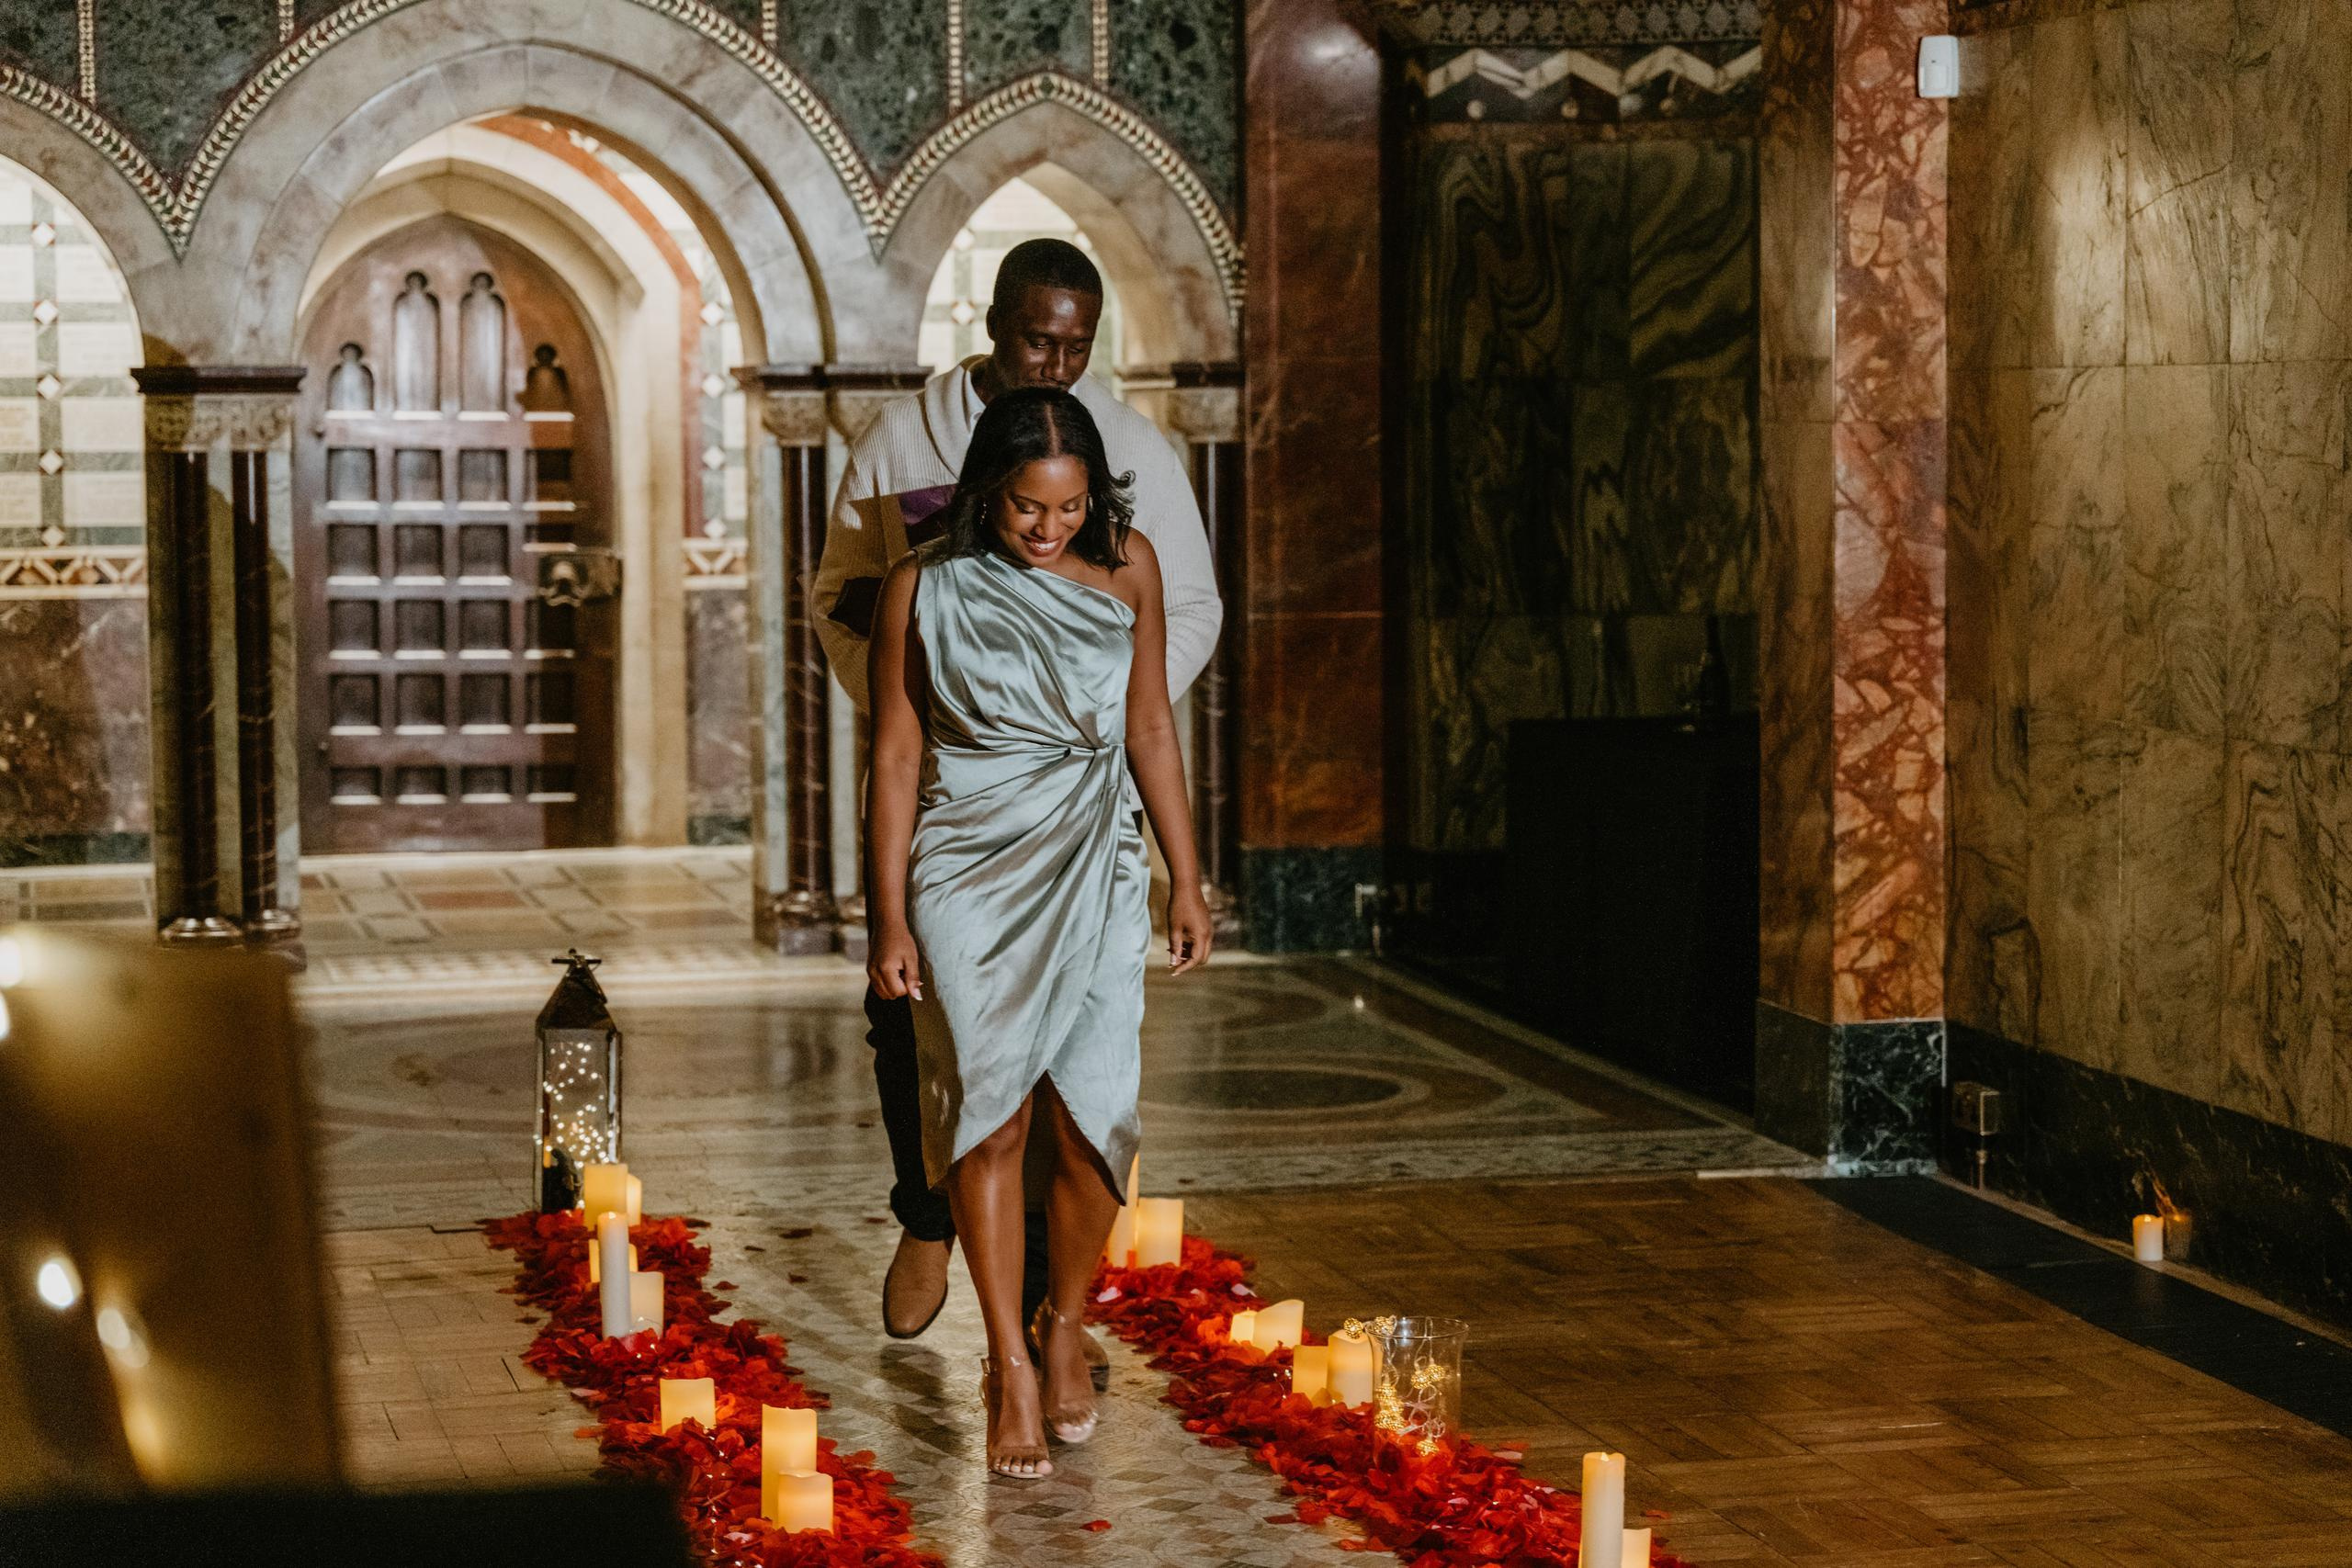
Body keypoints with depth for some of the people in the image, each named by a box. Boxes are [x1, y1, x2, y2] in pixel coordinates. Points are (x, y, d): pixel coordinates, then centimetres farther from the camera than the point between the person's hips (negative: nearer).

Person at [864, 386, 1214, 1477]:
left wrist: (1187, 882, 9)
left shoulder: (1126, 567, 3)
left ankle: (1065, 1327, 21)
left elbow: (1149, 730, 10)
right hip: (969, 878, -2)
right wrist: (888, 920, -2)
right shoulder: (926, 589, -4)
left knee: (1092, 1121, -4)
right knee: (990, 1111, -10)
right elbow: (895, 756, 0)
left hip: (1094, 876, 2)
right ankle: (1009, 1366, -1)